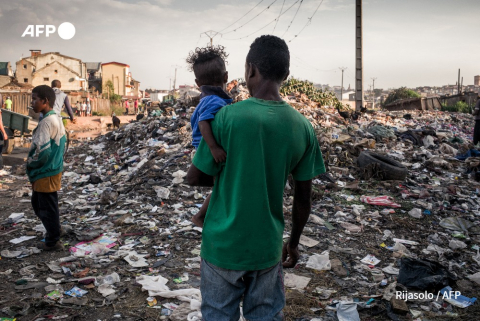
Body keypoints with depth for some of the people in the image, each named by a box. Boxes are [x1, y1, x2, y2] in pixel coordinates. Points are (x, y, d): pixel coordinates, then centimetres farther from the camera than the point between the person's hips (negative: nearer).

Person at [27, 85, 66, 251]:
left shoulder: (46, 122, -21)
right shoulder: (56, 119, 9)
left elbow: (42, 150, -26)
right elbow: (61, 144, 16)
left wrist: (31, 164, -7)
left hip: (46, 173, -10)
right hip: (52, 169, 10)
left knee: (47, 207, 4)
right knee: (38, 204, 22)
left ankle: (52, 242, 18)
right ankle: (53, 233, 35)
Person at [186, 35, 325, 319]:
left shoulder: (228, 116, -16)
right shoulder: (303, 127, -6)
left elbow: (194, 178, -8)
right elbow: (303, 198, 1)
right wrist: (294, 242, 15)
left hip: (223, 244, -2)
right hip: (267, 246, 3)